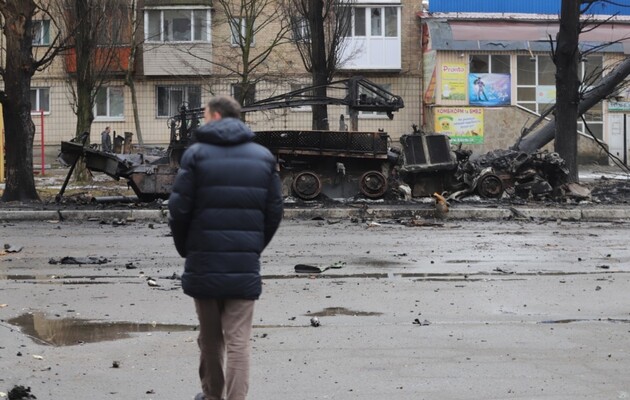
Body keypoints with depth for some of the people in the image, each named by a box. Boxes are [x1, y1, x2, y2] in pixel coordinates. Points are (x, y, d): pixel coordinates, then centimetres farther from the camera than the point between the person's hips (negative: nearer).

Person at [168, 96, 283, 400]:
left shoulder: (196, 154, -3)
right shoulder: (263, 156, 7)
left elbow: (179, 208, -7)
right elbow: (274, 210, 6)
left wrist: (185, 249, 8)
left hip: (204, 261, -1)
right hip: (245, 264, 1)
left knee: (210, 337, 16)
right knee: (238, 341, -1)